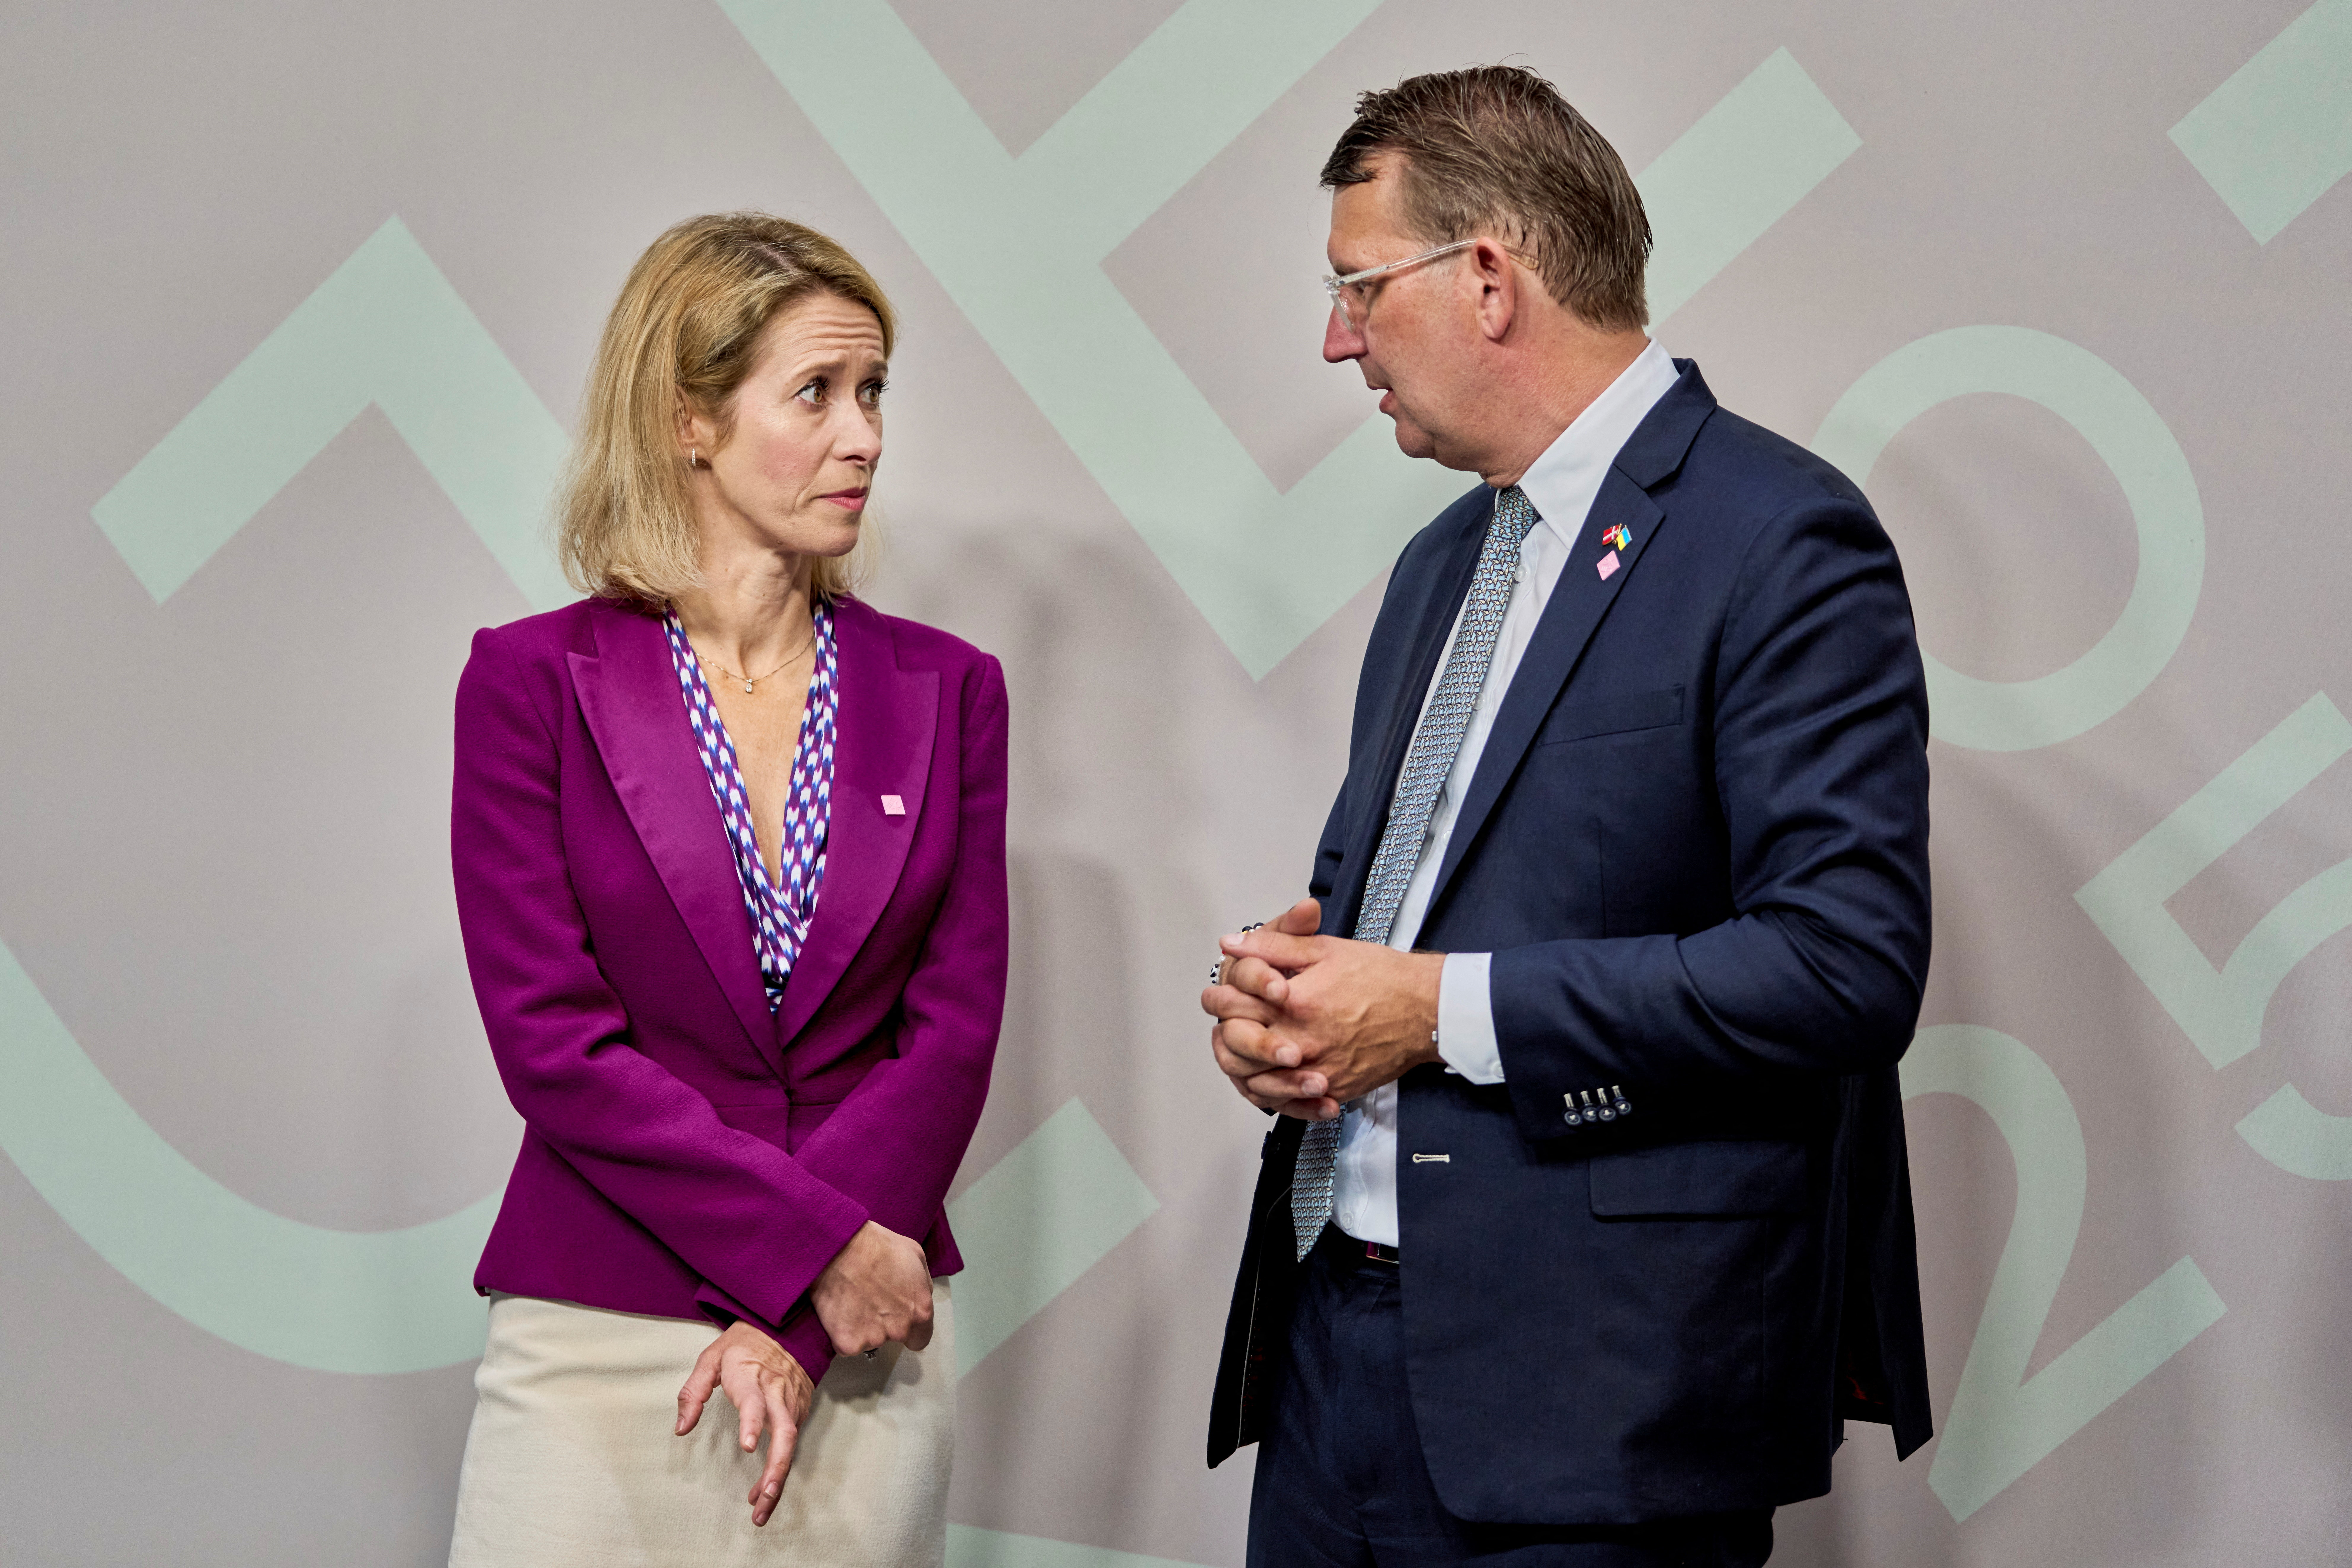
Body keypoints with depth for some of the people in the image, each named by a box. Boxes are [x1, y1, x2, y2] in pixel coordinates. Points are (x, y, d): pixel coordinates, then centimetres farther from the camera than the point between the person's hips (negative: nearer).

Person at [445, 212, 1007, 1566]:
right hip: (602, 1338, -2)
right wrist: (818, 1251, -12)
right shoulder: (534, 682, -2)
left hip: (862, 1341, 2)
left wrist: (796, 1320, -9)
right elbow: (551, 1036, -8)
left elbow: (955, 1026, 1)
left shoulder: (945, 690, 6)